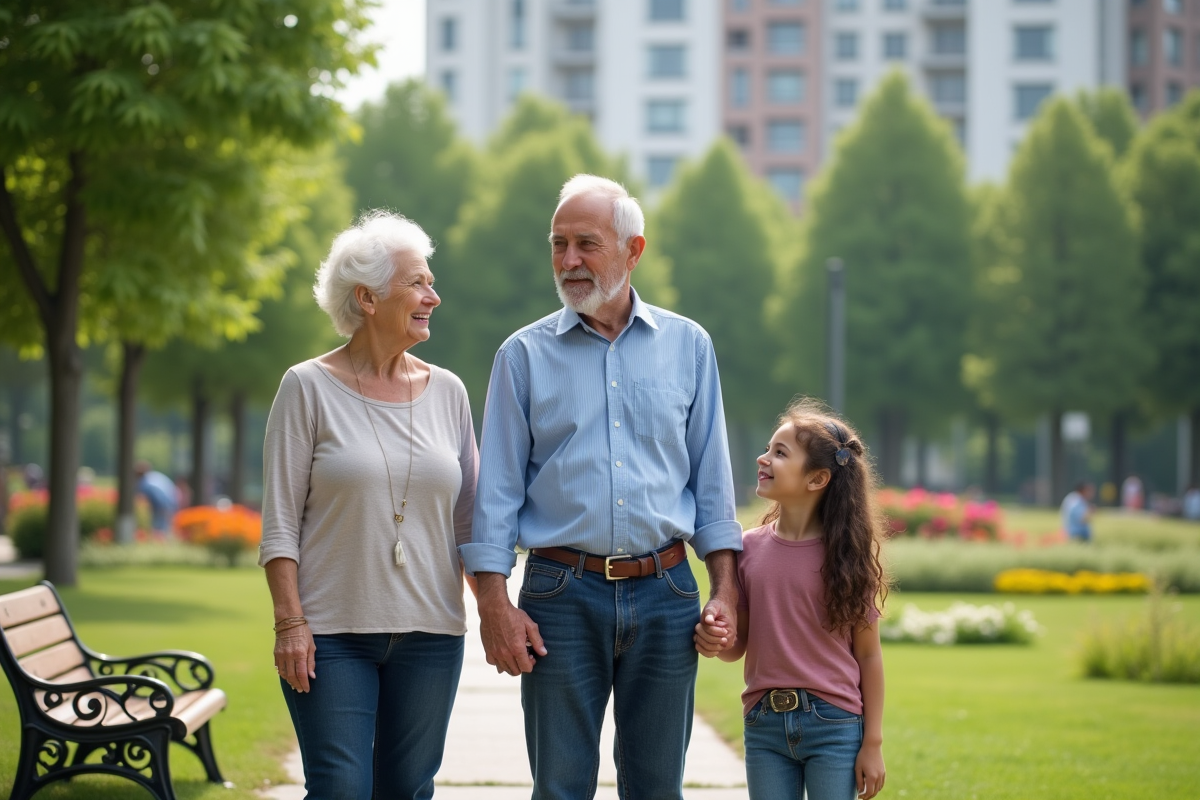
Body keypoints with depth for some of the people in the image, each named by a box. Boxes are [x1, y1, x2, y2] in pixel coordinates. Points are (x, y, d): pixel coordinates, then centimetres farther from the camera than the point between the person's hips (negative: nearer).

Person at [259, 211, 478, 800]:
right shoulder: (309, 388, -2)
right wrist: (289, 622, -11)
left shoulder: (446, 391, 8)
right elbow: (279, 523, -4)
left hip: (430, 633, 4)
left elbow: (470, 519, 12)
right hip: (332, 633, -4)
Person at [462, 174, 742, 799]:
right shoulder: (525, 354, 4)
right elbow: (497, 491, 2)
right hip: (563, 595, -1)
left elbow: (711, 481, 10)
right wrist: (494, 605, -6)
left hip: (664, 591, 1)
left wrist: (725, 588, 2)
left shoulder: (687, 346, 8)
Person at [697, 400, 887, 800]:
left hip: (834, 725, -3)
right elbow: (739, 645, 9)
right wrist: (714, 642, -15)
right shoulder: (749, 548, 3)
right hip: (765, 725, 3)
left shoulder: (846, 554, -6)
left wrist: (873, 744, -3)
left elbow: (868, 654, -2)